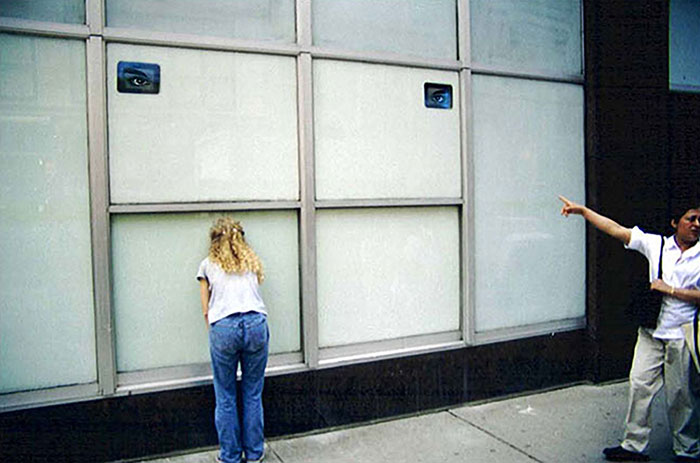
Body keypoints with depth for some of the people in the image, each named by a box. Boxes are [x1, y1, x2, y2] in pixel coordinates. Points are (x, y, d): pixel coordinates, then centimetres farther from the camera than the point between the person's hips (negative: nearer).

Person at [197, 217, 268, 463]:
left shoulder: (208, 265, 16)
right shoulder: (251, 261, 22)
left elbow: (206, 309, 15)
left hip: (223, 327, -2)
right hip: (256, 324, 2)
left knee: (225, 398, 11)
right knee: (253, 394, 13)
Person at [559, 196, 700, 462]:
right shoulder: (656, 245, 4)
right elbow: (617, 230, 2)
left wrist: (671, 290, -11)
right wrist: (583, 211, -2)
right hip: (651, 332, 3)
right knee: (640, 385, 4)